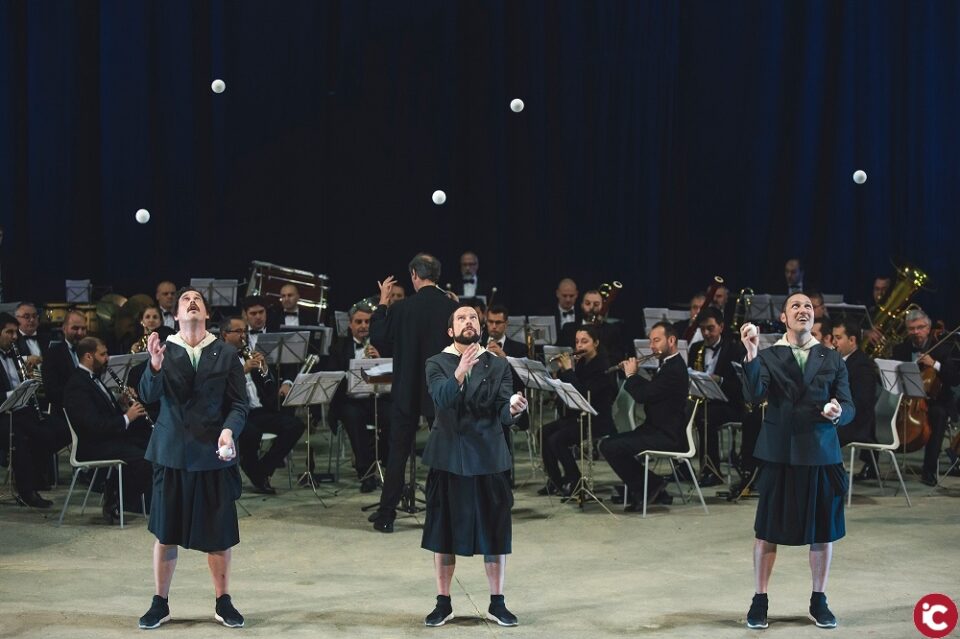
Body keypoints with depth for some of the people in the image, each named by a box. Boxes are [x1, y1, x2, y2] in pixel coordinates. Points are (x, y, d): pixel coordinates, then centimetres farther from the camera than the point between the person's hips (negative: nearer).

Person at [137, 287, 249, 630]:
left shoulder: (226, 353, 2)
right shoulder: (164, 349, 1)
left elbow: (238, 403, 1)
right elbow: (148, 395, -11)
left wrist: (229, 430, -18)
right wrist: (155, 367, -30)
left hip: (213, 454, 0)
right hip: (172, 452, 0)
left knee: (219, 533, 4)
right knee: (165, 531, 5)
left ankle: (223, 602, 18)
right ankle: (160, 603, 17)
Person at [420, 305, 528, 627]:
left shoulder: (499, 365, 5)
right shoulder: (437, 364, 1)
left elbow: (502, 413, -6)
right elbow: (442, 399, -18)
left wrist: (513, 408, -29)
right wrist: (460, 373, -35)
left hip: (488, 457, 1)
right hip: (448, 457, -1)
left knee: (495, 531, 3)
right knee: (443, 530, 3)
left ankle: (497, 603, 13)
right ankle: (443, 603, 14)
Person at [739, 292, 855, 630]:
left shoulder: (833, 359, 8)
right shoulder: (768, 357, 1)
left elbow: (848, 407, 5)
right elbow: (754, 394, -16)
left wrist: (838, 412, -19)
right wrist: (751, 354, -29)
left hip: (821, 453, 2)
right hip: (779, 453, -2)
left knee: (823, 531, 6)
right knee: (767, 530, 3)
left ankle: (819, 600, 21)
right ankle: (760, 600, 14)